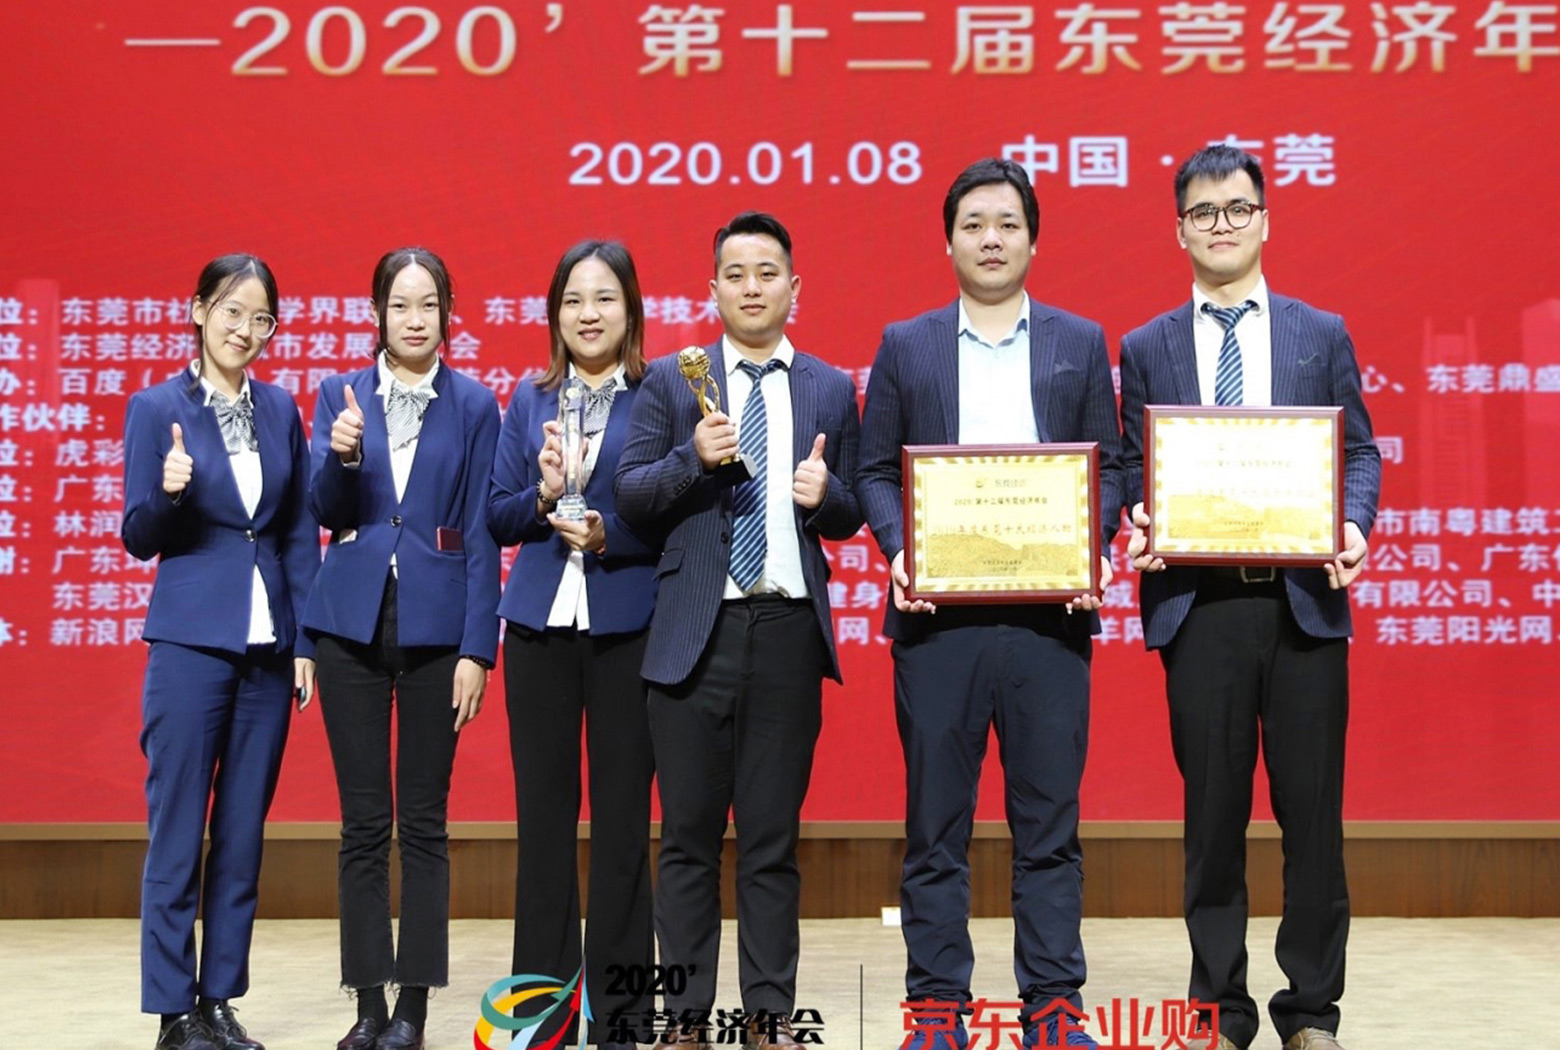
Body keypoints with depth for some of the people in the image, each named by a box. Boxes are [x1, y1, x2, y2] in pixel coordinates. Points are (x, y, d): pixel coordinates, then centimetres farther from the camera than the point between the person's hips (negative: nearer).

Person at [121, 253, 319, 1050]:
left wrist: (307, 641, 5)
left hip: (268, 646, 4)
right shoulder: (156, 408, -1)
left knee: (244, 834, 8)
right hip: (191, 641, -4)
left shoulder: (281, 410, 10)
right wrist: (169, 491, -22)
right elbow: (140, 538, -1)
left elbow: (300, 535, 10)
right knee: (177, 832, 0)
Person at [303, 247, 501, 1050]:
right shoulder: (339, 395, 8)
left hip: (436, 625, -1)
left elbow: (481, 534, 0)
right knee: (363, 821, 5)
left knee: (423, 819, 3)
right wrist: (342, 456, -20)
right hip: (353, 622, 1)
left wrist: (477, 650, -6)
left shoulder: (474, 405, 3)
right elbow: (325, 512, 1)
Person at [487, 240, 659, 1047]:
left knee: (622, 818, 2)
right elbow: (498, 518, 9)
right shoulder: (529, 400, 11)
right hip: (540, 625, 3)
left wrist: (608, 535, -16)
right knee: (542, 816, 7)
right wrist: (542, 497, -11)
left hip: (626, 625, -3)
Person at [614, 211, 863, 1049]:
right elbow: (630, 496, 0)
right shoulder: (669, 382, 6)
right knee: (689, 836, 6)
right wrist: (693, 458, -16)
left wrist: (826, 494, -8)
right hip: (695, 630, -1)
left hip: (790, 630, 1)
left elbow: (851, 515, 14)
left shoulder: (832, 391, 11)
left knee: (773, 839, 7)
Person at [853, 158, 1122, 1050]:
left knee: (1049, 819, 5)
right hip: (938, 614, 0)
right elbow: (875, 469, 8)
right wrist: (898, 548, -9)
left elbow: (1108, 465, 10)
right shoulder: (906, 345, 10)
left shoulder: (1081, 343, 12)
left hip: (1049, 612, 0)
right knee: (936, 823, 5)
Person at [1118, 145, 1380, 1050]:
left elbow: (1360, 451, 8)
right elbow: (1133, 470, 8)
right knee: (1213, 813, 7)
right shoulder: (1146, 348, 9)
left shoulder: (1322, 334, 10)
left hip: (1306, 599, 0)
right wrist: (1138, 526, -12)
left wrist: (1355, 523, -11)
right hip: (1198, 602, 0)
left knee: (1313, 808, 5)